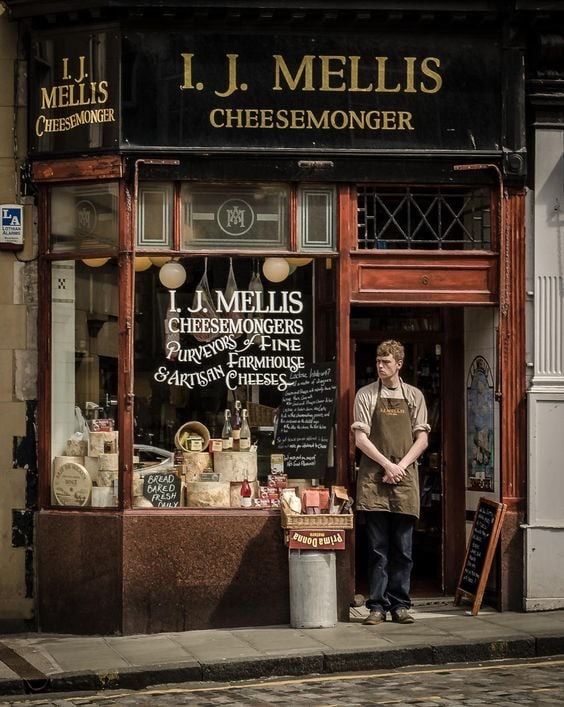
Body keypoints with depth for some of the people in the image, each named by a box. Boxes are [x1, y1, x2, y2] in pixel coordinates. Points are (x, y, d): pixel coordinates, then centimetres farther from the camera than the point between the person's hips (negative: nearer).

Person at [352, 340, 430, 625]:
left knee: (403, 548, 3)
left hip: (404, 477, 2)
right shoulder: (365, 395, 5)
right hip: (374, 479, -1)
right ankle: (378, 605, 2)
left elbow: (422, 439, 7)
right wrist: (387, 465, -11)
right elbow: (360, 438, -1)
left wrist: (401, 466, -7)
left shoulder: (414, 396, 10)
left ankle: (399, 605, 8)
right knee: (378, 548, -1)